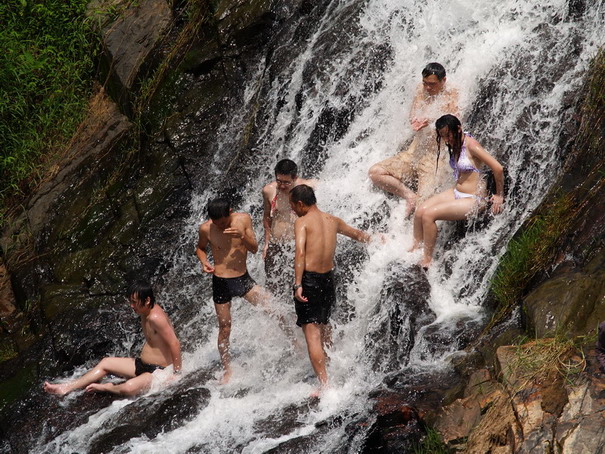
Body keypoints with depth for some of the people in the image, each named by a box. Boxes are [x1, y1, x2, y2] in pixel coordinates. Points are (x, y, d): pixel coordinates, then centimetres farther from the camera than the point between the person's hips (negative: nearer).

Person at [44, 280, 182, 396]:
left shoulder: (156, 318, -26)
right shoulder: (145, 311, 4)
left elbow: (175, 344, -27)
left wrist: (177, 373, -22)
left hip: (159, 371, -10)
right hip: (142, 364, 10)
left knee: (129, 388, -34)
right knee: (105, 363, 10)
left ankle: (106, 387, -2)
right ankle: (66, 388, 9)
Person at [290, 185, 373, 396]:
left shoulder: (302, 222, -6)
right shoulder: (333, 220, 14)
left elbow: (300, 252, -20)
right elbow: (358, 234, 31)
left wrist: (298, 284, -22)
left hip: (309, 279, -7)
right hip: (328, 278, 7)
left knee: (311, 333, -8)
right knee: (323, 326, 25)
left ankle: (324, 384, -15)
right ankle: (328, 363, 38)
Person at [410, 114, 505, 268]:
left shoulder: (470, 145, -19)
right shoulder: (455, 144, 7)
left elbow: (498, 168, -21)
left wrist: (499, 195, -12)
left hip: (473, 200, -9)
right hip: (456, 192, 9)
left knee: (428, 215, -22)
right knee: (419, 212, -7)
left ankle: (427, 260, -12)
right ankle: (416, 248, 9)